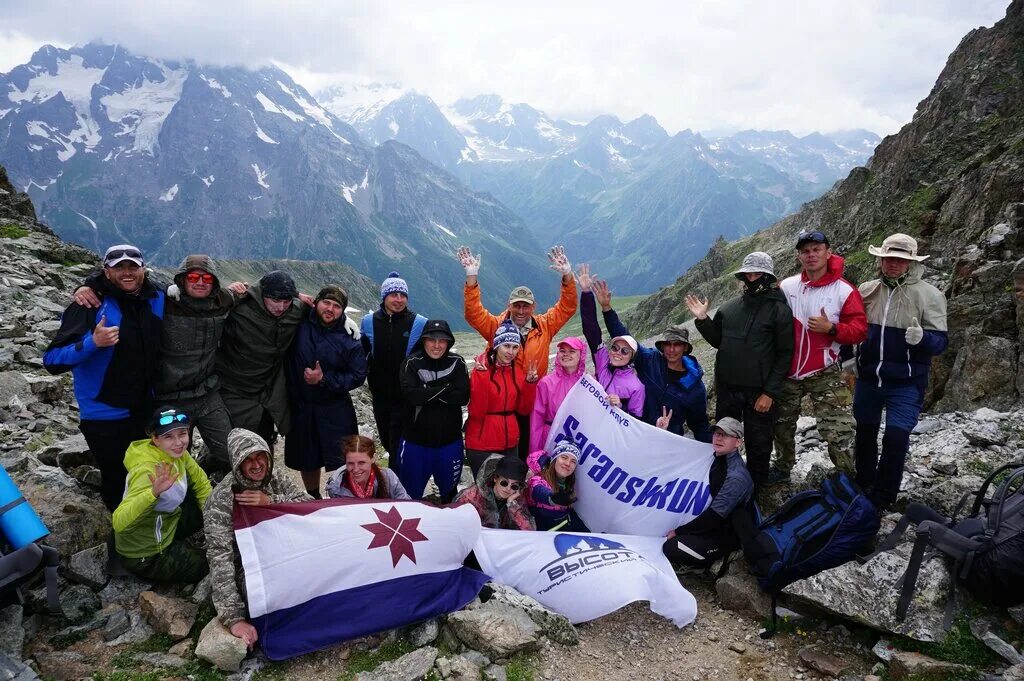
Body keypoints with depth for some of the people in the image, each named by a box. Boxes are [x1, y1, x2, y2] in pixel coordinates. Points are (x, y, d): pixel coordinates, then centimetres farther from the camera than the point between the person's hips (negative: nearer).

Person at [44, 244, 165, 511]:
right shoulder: (90, 306, -15)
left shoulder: (158, 300, -1)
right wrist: (93, 342, -33)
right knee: (117, 482, 8)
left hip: (147, 410, 4)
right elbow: (53, 360, -17)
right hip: (104, 416, -4)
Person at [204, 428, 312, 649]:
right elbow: (220, 557, -24)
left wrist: (271, 501, -22)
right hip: (248, 569, -5)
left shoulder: (275, 479, 0)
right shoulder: (221, 499, -16)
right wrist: (234, 618, -32)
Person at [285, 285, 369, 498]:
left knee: (344, 461, -3)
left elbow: (358, 375, -7)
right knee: (307, 461, 17)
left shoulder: (349, 340, -7)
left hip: (336, 410, -2)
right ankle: (313, 500, 39)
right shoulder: (299, 325, -4)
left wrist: (325, 379, -16)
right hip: (300, 407, 2)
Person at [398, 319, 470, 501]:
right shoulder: (412, 363, -8)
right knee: (410, 492, 14)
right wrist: (446, 388, -19)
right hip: (416, 439, -1)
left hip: (449, 440, 1)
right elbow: (412, 395, -23)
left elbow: (463, 397, -15)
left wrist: (428, 392, -19)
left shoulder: (457, 363, -4)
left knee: (449, 488, 21)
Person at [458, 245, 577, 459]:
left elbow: (567, 307, -1)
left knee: (526, 452, 16)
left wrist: (567, 276, -16)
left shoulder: (544, 327, 2)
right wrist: (472, 276, -24)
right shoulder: (496, 326, -3)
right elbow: (473, 312, -13)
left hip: (532, 405, 2)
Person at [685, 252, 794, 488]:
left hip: (759, 391, -4)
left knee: (758, 443, 7)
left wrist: (770, 392, -13)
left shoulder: (779, 310, -7)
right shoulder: (730, 307, 7)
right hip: (727, 388, 5)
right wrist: (702, 320, 1)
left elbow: (784, 354, -8)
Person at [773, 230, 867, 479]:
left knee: (838, 431, -8)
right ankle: (783, 468, 38)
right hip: (787, 372, 4)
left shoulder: (845, 290, -7)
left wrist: (831, 328, -24)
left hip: (824, 374, -4)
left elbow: (859, 330, -8)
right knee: (782, 425, 18)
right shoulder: (786, 286, 2)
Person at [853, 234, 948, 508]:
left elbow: (940, 341, -11)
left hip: (906, 384, -4)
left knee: (896, 437, -10)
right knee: (865, 433, 16)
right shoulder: (867, 289, 2)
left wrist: (922, 338, -32)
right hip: (868, 378, 4)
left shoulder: (929, 295, -9)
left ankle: (882, 498, 7)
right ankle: (864, 487, 36)